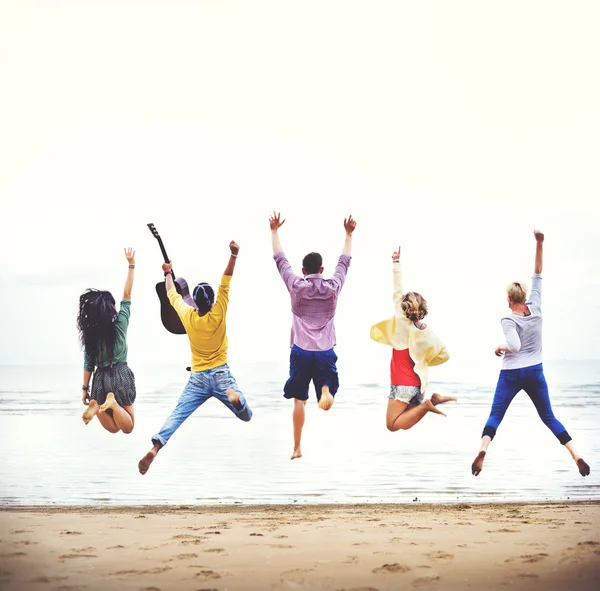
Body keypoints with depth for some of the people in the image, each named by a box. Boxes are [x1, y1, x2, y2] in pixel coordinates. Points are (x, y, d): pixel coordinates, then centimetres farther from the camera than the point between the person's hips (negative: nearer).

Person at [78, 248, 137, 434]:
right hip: (120, 375, -2)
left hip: (101, 378, 2)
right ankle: (113, 402, -23)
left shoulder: (89, 332, -3)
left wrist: (85, 388, 7)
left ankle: (97, 405, -19)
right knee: (127, 427, 7)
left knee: (114, 427, 13)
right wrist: (131, 264, -1)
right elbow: (127, 294, -3)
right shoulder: (119, 325, -8)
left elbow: (88, 363, -1)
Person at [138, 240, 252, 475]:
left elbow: (172, 295, 13)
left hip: (197, 378, 2)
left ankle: (155, 448, -26)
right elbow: (225, 283, -12)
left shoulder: (187, 316, -4)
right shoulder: (218, 314, -10)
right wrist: (234, 255, -16)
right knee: (246, 416, 1)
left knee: (176, 417, -4)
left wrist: (168, 274, 28)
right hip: (221, 375, -2)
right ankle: (234, 395, -34)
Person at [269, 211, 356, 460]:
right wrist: (348, 235, 27)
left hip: (300, 351, 0)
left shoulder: (296, 286, 0)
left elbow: (280, 259, 8)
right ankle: (325, 391, -28)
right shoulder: (333, 287, 3)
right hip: (325, 352, 0)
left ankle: (297, 448, 6)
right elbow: (344, 261, 16)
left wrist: (274, 231, 17)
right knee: (326, 386, 10)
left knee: (299, 400, 6)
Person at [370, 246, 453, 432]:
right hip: (417, 383, 6)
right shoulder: (427, 332, 0)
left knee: (392, 425, -1)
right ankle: (432, 400, -4)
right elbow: (444, 355, 4)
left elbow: (397, 293, -12)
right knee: (407, 419, 18)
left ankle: (424, 406, -18)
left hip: (402, 384, -6)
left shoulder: (402, 323, -14)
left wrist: (396, 264, -7)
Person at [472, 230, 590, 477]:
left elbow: (514, 346, -27)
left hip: (511, 373, -3)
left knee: (495, 415, 0)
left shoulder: (508, 321, -12)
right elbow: (537, 274, 2)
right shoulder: (535, 308, -3)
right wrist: (539, 244, -1)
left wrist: (500, 348, -7)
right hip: (535, 372, 4)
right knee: (548, 417, 10)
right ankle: (576, 455, -3)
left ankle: (483, 448, -27)